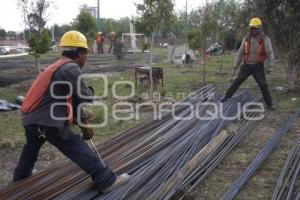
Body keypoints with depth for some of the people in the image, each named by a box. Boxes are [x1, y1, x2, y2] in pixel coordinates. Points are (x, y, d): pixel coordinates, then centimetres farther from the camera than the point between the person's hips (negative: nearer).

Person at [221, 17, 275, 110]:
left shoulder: (265, 39, -9)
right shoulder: (246, 39, 0)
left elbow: (270, 54, -7)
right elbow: (240, 52, 8)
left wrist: (269, 67, -10)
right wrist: (236, 64, 12)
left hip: (258, 67, -2)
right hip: (246, 66, 2)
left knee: (263, 85, -5)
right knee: (237, 81, 1)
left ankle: (269, 104, 8)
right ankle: (226, 97, 13)